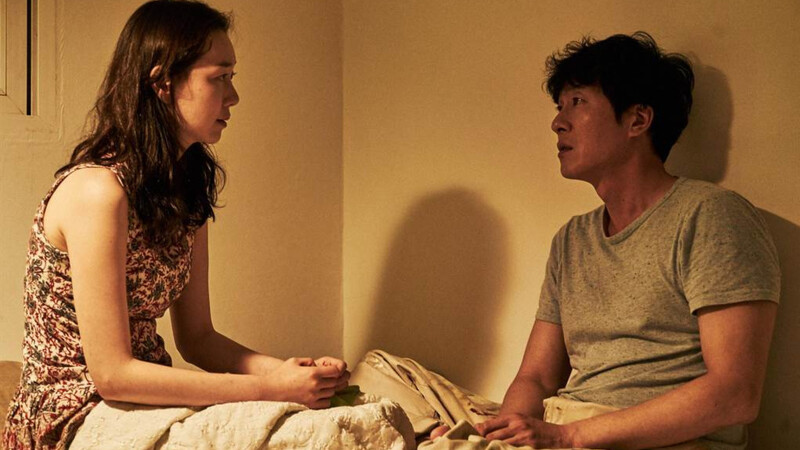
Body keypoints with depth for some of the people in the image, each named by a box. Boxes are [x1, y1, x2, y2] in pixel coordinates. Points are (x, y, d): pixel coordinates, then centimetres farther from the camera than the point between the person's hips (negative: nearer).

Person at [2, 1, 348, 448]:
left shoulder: (188, 190, 6)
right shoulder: (98, 190, -21)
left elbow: (198, 335, 7)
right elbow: (111, 373, -21)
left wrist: (286, 370, -11)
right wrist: (271, 388, -22)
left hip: (140, 398, 7)